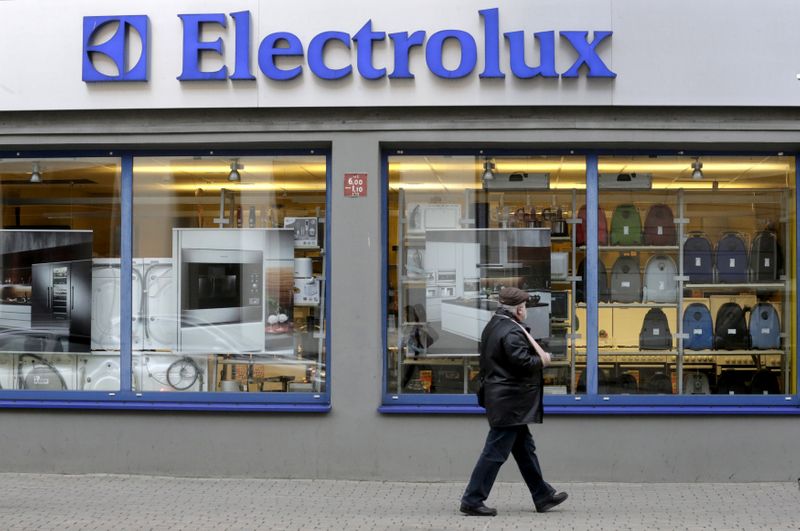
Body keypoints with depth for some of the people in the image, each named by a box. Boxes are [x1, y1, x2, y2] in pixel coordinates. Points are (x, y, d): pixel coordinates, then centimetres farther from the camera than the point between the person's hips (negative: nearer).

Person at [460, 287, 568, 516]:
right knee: (495, 452, -5)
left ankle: (543, 496, 27)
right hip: (509, 402, -11)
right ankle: (472, 500, 0)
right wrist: (543, 360, -6)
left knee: (525, 448, 17)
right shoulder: (512, 332, -20)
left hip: (500, 398, 11)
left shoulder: (493, 327, 11)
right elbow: (524, 363, -25)